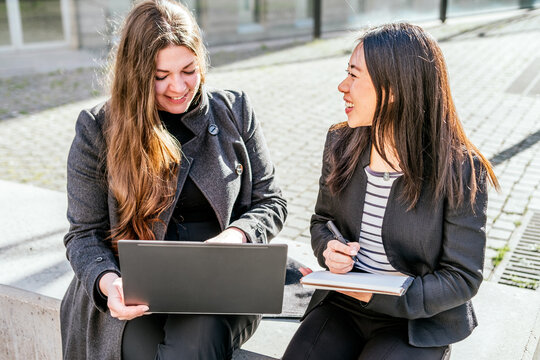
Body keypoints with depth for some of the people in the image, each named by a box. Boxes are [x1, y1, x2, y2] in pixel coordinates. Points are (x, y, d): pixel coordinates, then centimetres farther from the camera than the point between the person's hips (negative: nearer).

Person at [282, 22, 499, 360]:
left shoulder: (460, 171, -15)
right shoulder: (340, 143, -1)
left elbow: (463, 278, -11)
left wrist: (374, 295, -21)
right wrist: (328, 248, -11)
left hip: (418, 320, -3)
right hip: (341, 303, 3)